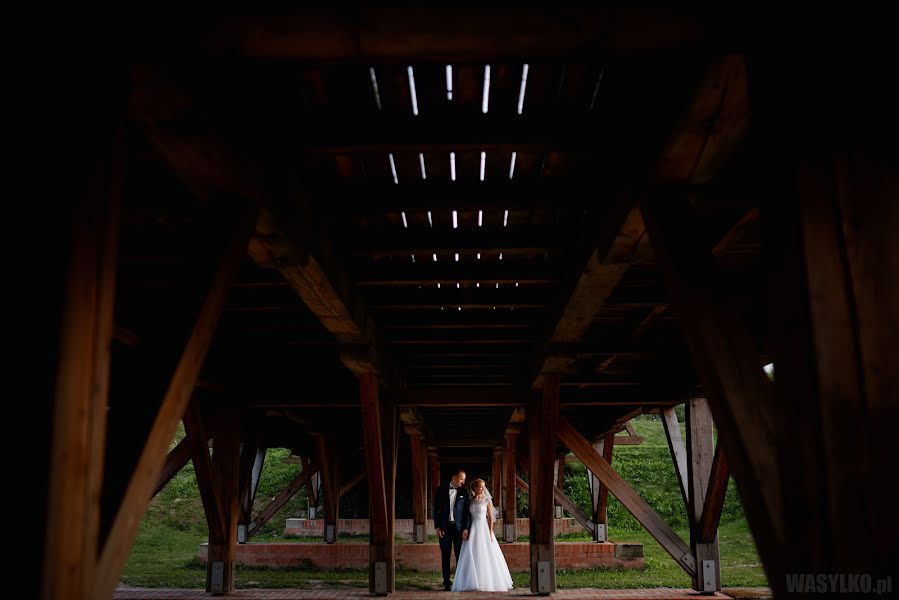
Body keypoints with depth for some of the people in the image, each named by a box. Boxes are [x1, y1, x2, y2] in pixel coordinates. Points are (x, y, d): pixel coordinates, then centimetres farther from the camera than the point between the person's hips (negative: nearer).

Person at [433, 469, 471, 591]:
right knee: (445, 556, 4)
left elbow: (467, 511, 2)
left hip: (459, 527, 0)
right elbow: (436, 509, 4)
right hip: (444, 527, 0)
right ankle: (446, 583, 10)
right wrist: (437, 527, -3)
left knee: (460, 556, 1)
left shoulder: (463, 492, 4)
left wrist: (466, 528, -7)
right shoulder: (441, 490, 3)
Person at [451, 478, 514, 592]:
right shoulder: (470, 501, 5)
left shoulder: (487, 500, -1)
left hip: (484, 528, -2)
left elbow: (490, 517, -3)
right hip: (473, 529, 2)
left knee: (486, 555, 0)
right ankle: (473, 582, 8)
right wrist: (466, 531, 0)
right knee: (472, 556, 0)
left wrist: (490, 533, -8)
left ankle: (487, 582, 10)